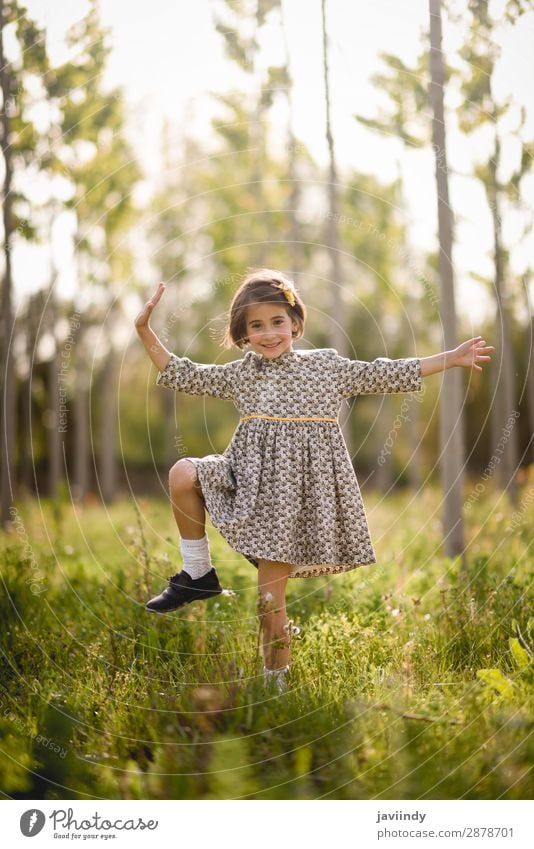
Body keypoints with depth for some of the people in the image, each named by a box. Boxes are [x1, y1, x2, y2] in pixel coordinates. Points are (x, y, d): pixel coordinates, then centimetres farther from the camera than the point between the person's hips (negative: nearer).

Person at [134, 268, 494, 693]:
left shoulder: (327, 365, 6)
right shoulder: (238, 374, 10)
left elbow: (385, 374, 9)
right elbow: (182, 375, 12)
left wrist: (452, 358, 7)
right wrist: (146, 331, 3)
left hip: (294, 488, -3)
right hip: (251, 476, 3)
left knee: (270, 599, -4)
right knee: (183, 473, -22)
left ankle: (276, 680, 17)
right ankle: (198, 573, -4)